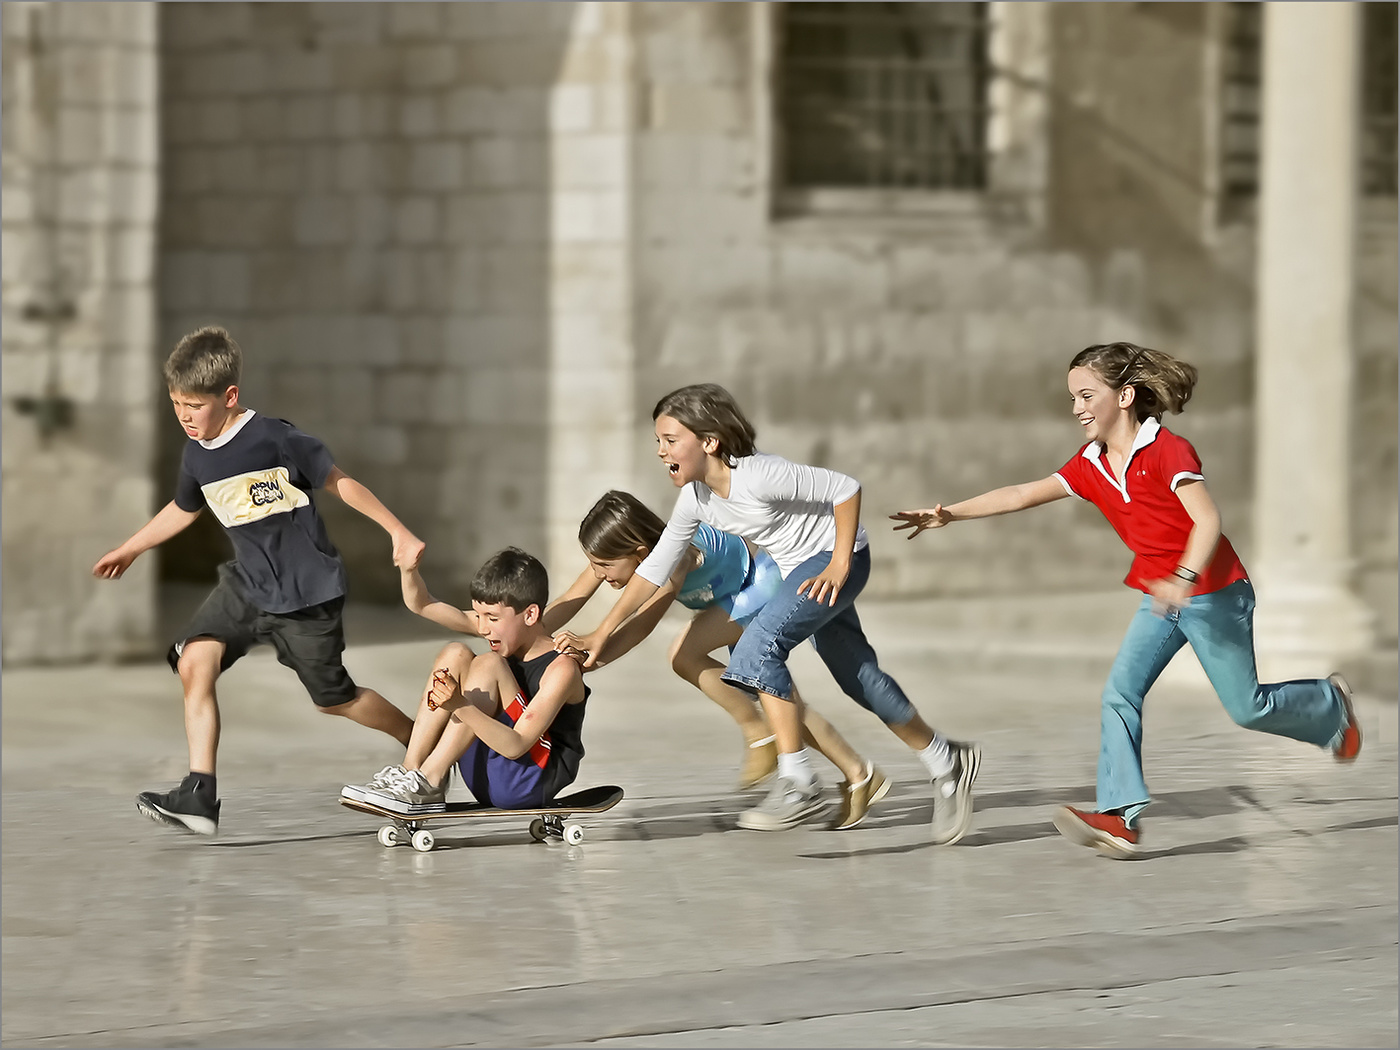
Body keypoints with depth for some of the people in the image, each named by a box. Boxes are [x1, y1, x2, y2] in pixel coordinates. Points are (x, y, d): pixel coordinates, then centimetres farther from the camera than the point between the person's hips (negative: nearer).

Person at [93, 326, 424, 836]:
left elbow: (337, 481, -8)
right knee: (193, 660, -15)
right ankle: (199, 794, -16)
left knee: (334, 698, 3)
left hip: (307, 591, -6)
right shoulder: (197, 456, 2)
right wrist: (130, 549, 34)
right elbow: (183, 509, 23)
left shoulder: (274, 438, -18)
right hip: (246, 583, 6)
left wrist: (398, 531, -9)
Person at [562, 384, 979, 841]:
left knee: (760, 643, -24)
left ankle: (797, 782, -20)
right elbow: (656, 567, 4)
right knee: (859, 678, 13)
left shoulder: (758, 477, -29)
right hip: (798, 570, 9)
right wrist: (604, 631, 2)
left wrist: (840, 565, -24)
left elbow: (845, 489, -24)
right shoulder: (695, 498, -4)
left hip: (835, 560, -9)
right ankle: (945, 762, 30)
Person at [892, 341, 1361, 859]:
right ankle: (1120, 818, -19)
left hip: (1214, 592, -7)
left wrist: (1184, 579, -43)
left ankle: (1330, 704, 35)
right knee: (1119, 694, -12)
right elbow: (1023, 494, -1)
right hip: (1161, 598, 7)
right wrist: (949, 514, -10)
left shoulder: (1167, 451, -20)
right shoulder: (1091, 466, 2)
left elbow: (1207, 520, -28)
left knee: (1247, 707, 4)